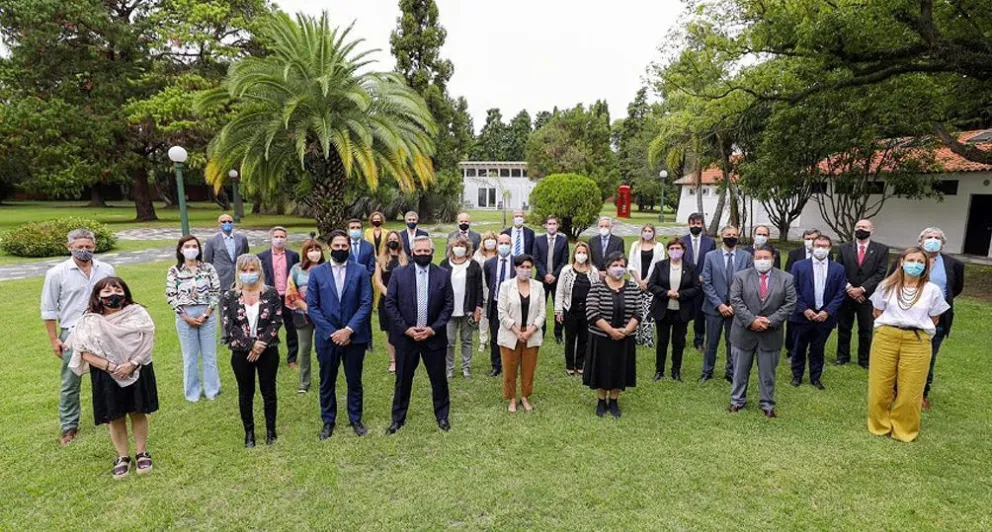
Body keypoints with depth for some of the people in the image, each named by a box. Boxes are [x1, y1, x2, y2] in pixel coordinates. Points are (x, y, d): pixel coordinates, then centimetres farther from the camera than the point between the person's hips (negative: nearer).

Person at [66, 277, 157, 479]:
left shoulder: (137, 313, -6)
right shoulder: (90, 322, -5)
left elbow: (147, 342, -8)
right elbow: (85, 353, -7)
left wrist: (131, 364, -19)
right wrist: (111, 367, -18)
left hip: (137, 373, 0)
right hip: (107, 377, 0)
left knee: (138, 413, 10)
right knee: (116, 418, 9)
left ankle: (142, 453, 25)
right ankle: (122, 457, 26)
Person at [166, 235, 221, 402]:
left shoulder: (208, 268, -1)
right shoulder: (174, 271, -1)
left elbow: (216, 292, -2)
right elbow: (171, 297, -3)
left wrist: (206, 314, -11)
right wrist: (187, 317, -10)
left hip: (207, 315, 0)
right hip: (185, 317, 0)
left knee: (209, 355, 10)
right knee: (190, 357, 11)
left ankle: (211, 389, 24)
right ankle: (192, 392, 24)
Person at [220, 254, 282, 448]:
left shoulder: (271, 293, -3)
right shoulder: (229, 297, -2)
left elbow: (277, 321, -8)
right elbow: (228, 326, -9)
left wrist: (261, 344, -17)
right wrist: (250, 344, -17)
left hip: (268, 351, 0)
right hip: (241, 353, 1)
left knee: (268, 391, 11)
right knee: (245, 393, 13)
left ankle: (271, 430, 27)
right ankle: (249, 432, 28)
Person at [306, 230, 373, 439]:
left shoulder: (360, 271, -1)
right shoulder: (317, 272, 1)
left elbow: (366, 303, -6)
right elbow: (312, 306, -3)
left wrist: (349, 329, -15)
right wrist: (331, 332, -11)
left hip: (354, 336, 0)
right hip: (327, 337, 1)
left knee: (354, 381, 12)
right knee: (327, 382, 12)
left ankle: (355, 419, 29)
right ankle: (328, 421, 29)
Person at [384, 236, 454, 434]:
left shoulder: (443, 275, -1)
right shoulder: (399, 273, -2)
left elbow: (449, 305, -1)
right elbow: (390, 303, -3)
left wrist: (433, 328, -10)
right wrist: (405, 328, -11)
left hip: (434, 336, 1)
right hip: (405, 335, 0)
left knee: (439, 378, 10)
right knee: (403, 379, 11)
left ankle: (442, 415, 29)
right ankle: (398, 418, 27)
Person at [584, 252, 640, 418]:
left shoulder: (633, 288, 1)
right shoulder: (597, 287, -9)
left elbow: (637, 313, -1)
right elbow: (592, 313, -16)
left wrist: (626, 330, -16)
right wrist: (611, 331, -20)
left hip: (624, 339, 3)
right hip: (601, 338, -2)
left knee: (620, 370, 12)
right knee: (602, 370, 9)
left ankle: (614, 402, 30)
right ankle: (601, 401, 28)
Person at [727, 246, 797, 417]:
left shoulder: (786, 279, 1)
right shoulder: (740, 276, -2)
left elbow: (790, 304, -4)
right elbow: (735, 300, -8)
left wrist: (770, 321, -14)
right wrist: (751, 320, -17)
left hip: (771, 334, 0)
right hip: (744, 332, 0)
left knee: (767, 372, 11)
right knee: (740, 371, 11)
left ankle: (767, 404, 25)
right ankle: (737, 401, 26)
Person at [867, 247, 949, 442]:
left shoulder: (932, 290, 0)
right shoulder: (887, 286, 2)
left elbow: (934, 320, 10)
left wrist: (917, 329, 5)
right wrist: (891, 327, 5)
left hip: (917, 342, 0)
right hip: (886, 338, 1)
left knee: (910, 391, 7)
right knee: (880, 387, 8)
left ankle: (903, 429, 26)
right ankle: (879, 425, 27)